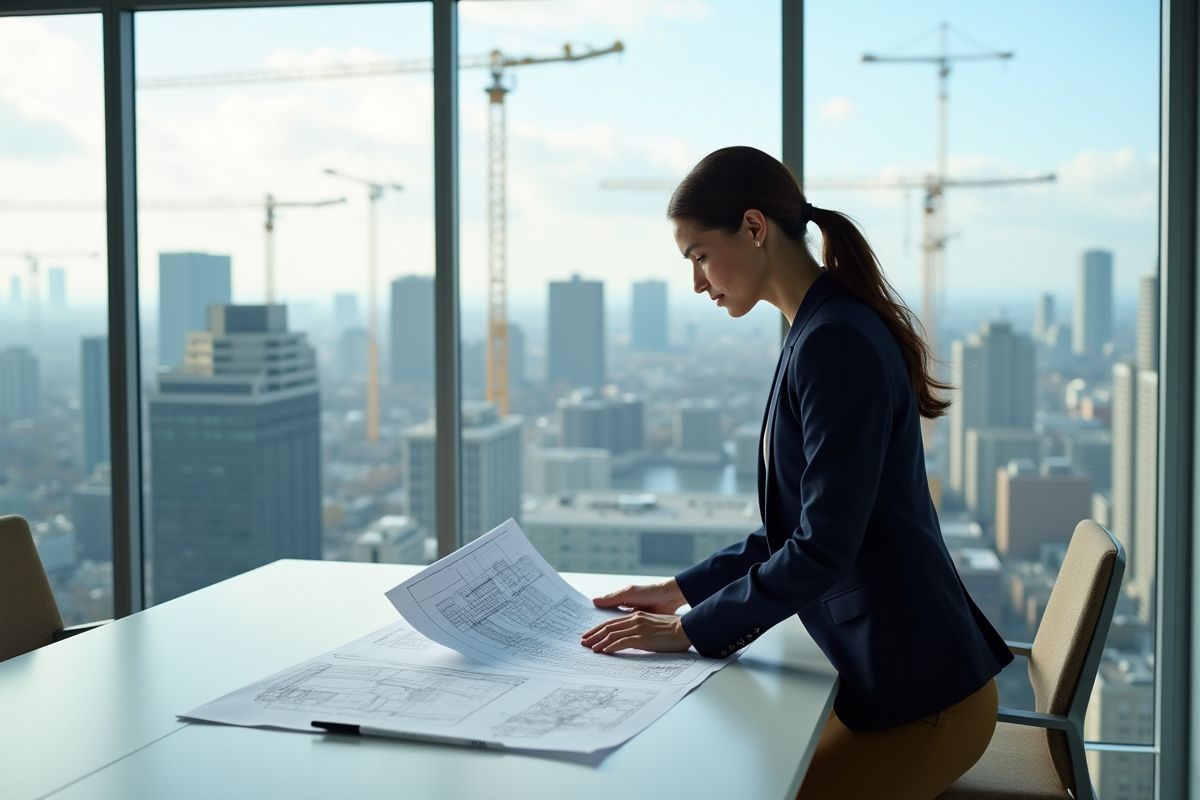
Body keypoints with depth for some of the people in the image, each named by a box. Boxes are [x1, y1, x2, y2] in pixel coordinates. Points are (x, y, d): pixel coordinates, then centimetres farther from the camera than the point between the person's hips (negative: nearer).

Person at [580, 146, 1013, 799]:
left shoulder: (835, 344, -21)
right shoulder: (821, 333, 11)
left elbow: (824, 548, -23)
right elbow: (796, 527, 17)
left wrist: (689, 631, -15)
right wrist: (683, 591, 14)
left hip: (920, 698, -9)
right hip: (885, 677, 9)